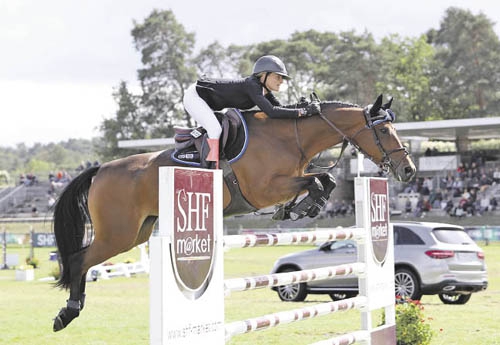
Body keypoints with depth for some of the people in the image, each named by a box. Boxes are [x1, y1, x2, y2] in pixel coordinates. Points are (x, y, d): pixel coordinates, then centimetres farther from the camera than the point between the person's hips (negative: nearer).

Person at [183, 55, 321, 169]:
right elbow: (271, 112, -41)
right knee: (214, 129, -27)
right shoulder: (252, 85, -31)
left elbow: (281, 108, 0)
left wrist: (304, 107, -17)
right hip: (194, 96, -10)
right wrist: (303, 112, -41)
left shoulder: (264, 89, -4)